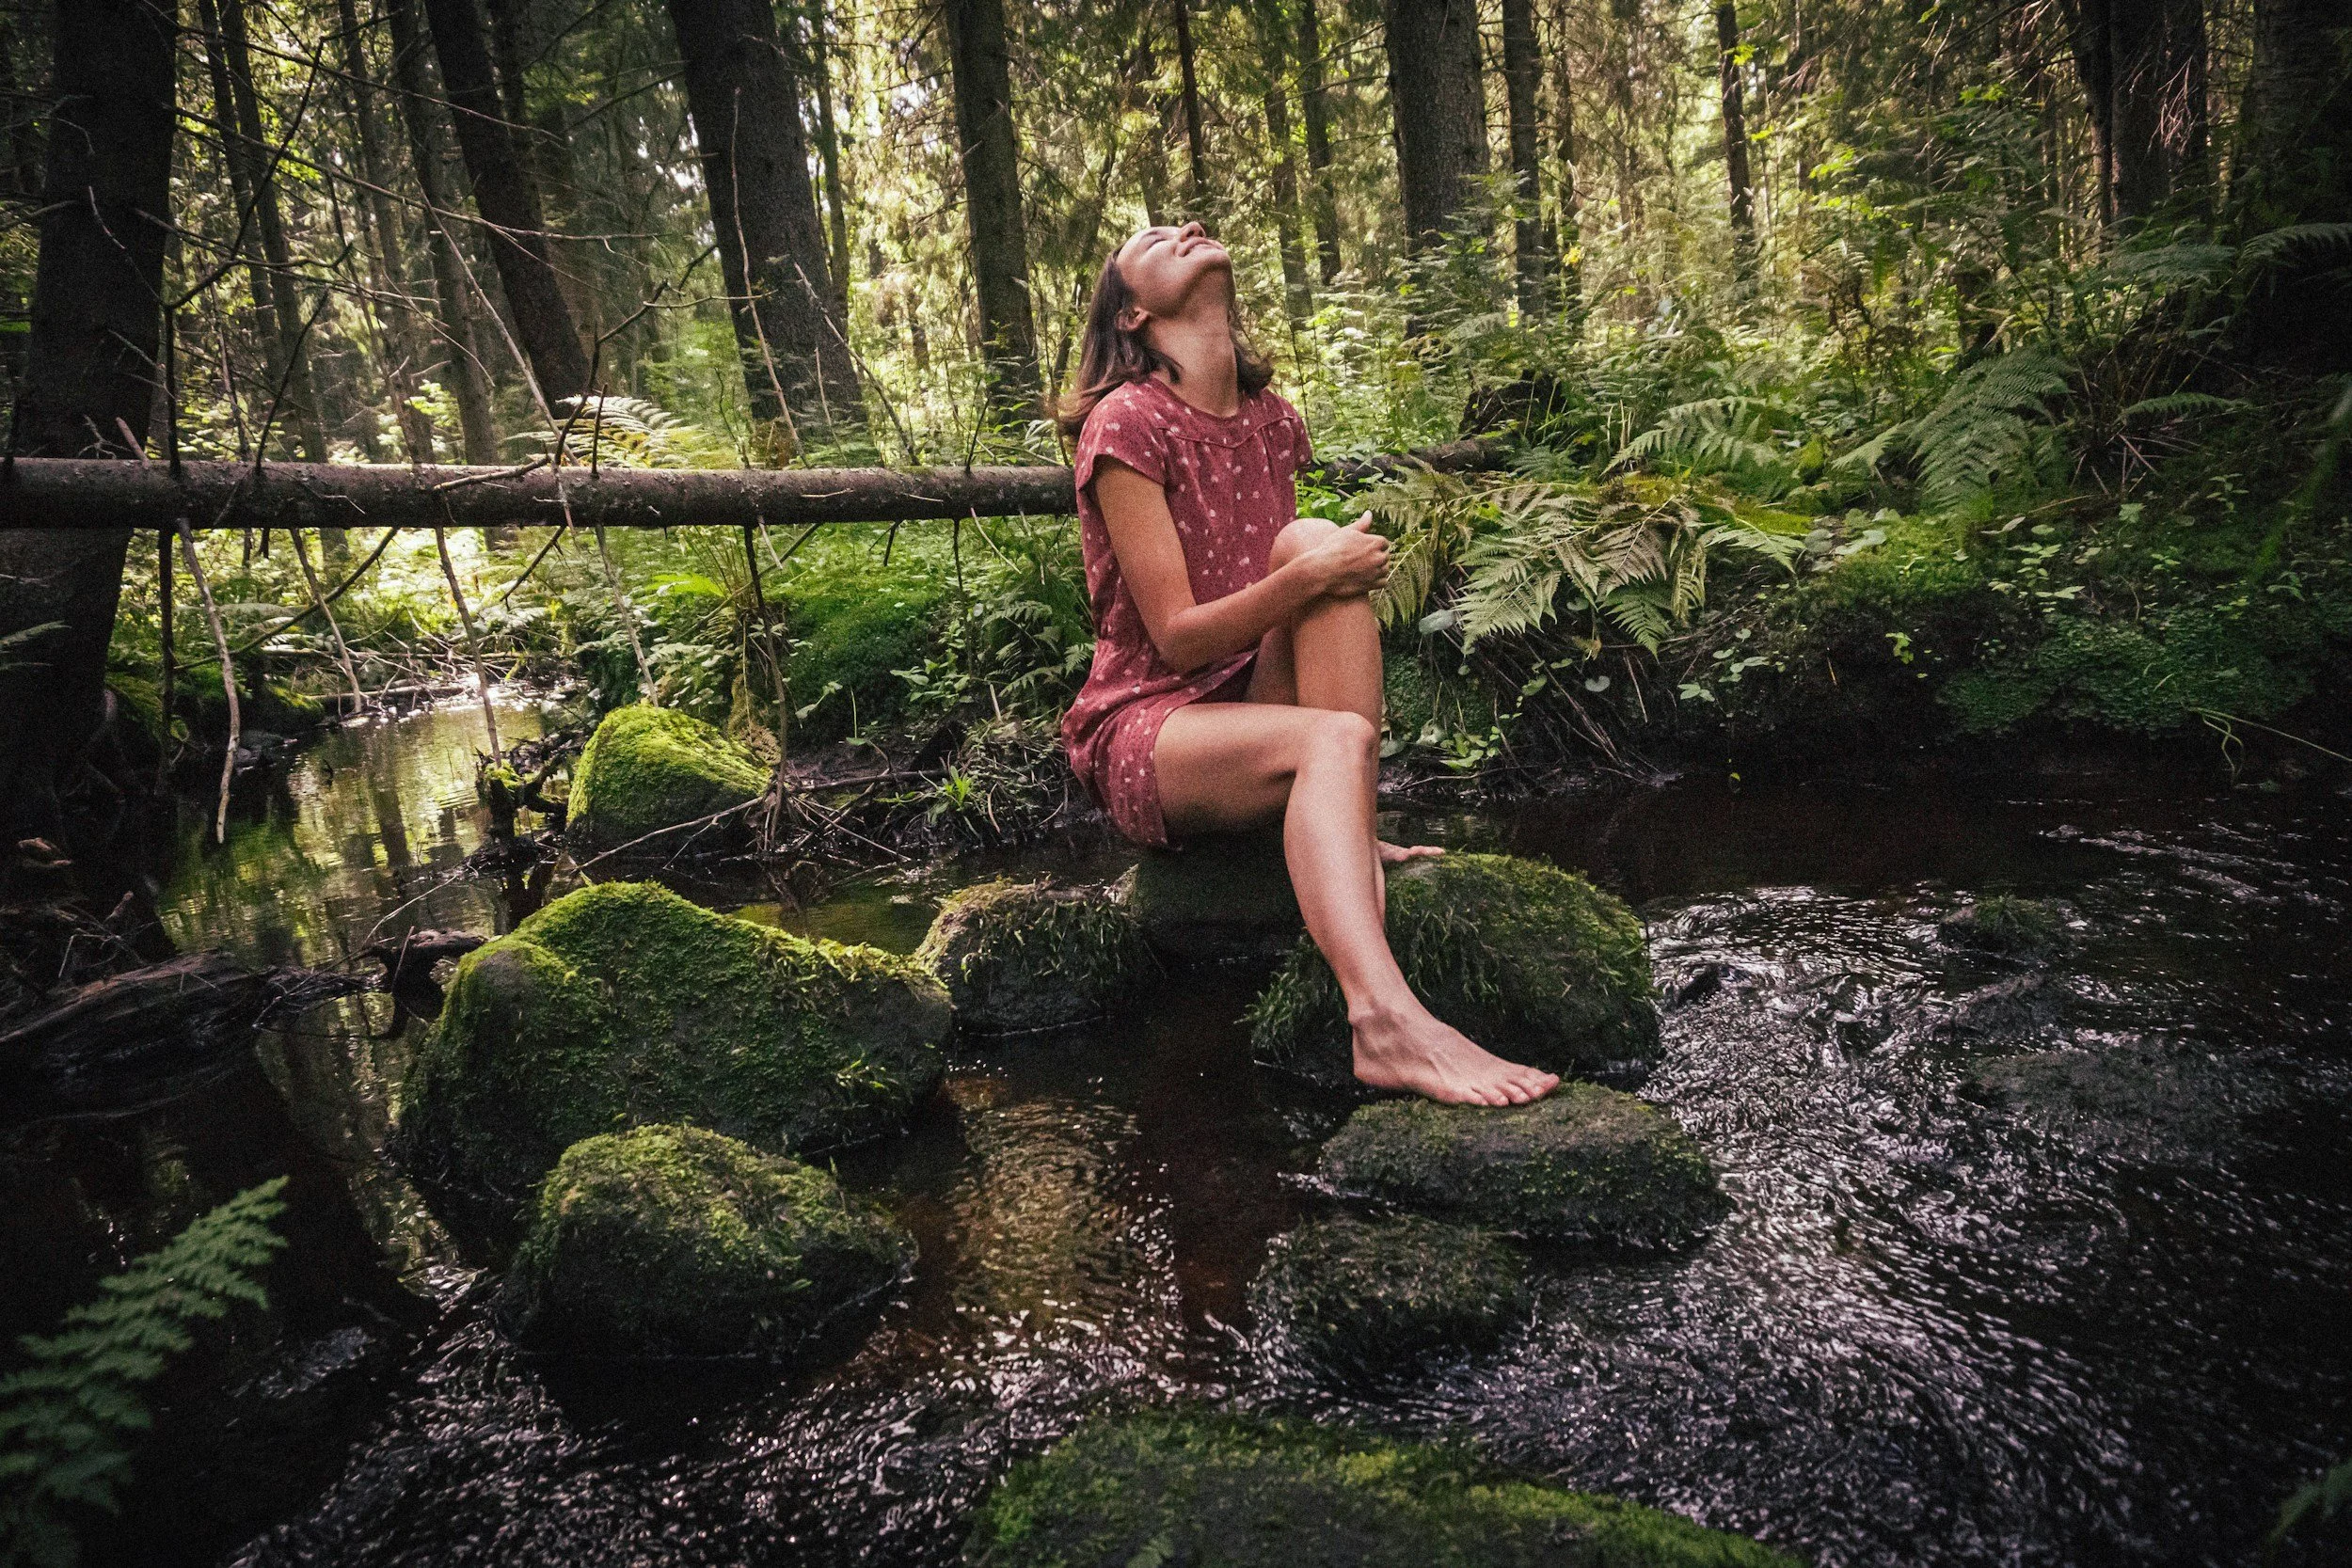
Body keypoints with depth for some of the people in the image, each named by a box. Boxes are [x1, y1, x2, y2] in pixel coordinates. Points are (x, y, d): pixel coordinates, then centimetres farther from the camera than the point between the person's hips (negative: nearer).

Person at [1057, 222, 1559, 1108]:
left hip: (1253, 703, 6)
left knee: (1314, 541, -20)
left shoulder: (1272, 421, 11)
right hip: (1144, 731, -5)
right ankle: (1385, 1019, -52)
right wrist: (1307, 576, -28)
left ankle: (1352, 839, -25)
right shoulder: (1126, 423, -11)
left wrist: (1339, 566, -4)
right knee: (1336, 737, -34)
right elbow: (1177, 637, -16)